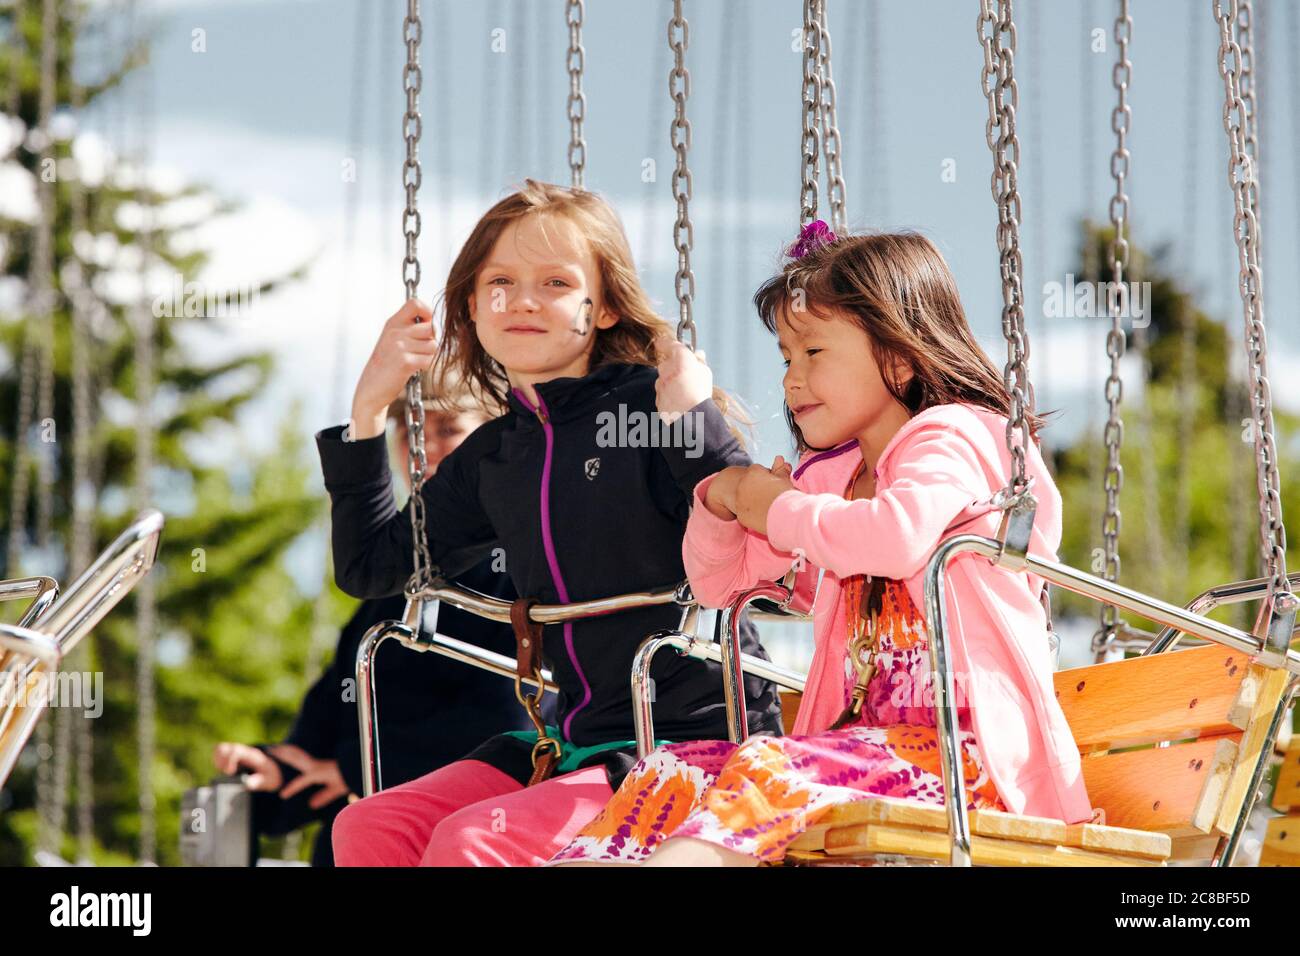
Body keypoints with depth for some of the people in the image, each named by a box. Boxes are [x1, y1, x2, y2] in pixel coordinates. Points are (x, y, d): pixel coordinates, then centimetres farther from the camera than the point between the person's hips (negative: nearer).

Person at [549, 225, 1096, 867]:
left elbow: (897, 537, -29)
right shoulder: (830, 473, 22)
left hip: (969, 751, -9)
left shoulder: (949, 438, -4)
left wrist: (780, 512, -11)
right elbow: (717, 581, 31)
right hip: (869, 739, 9)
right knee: (673, 772, -10)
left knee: (770, 766, -34)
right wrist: (723, 503, 7)